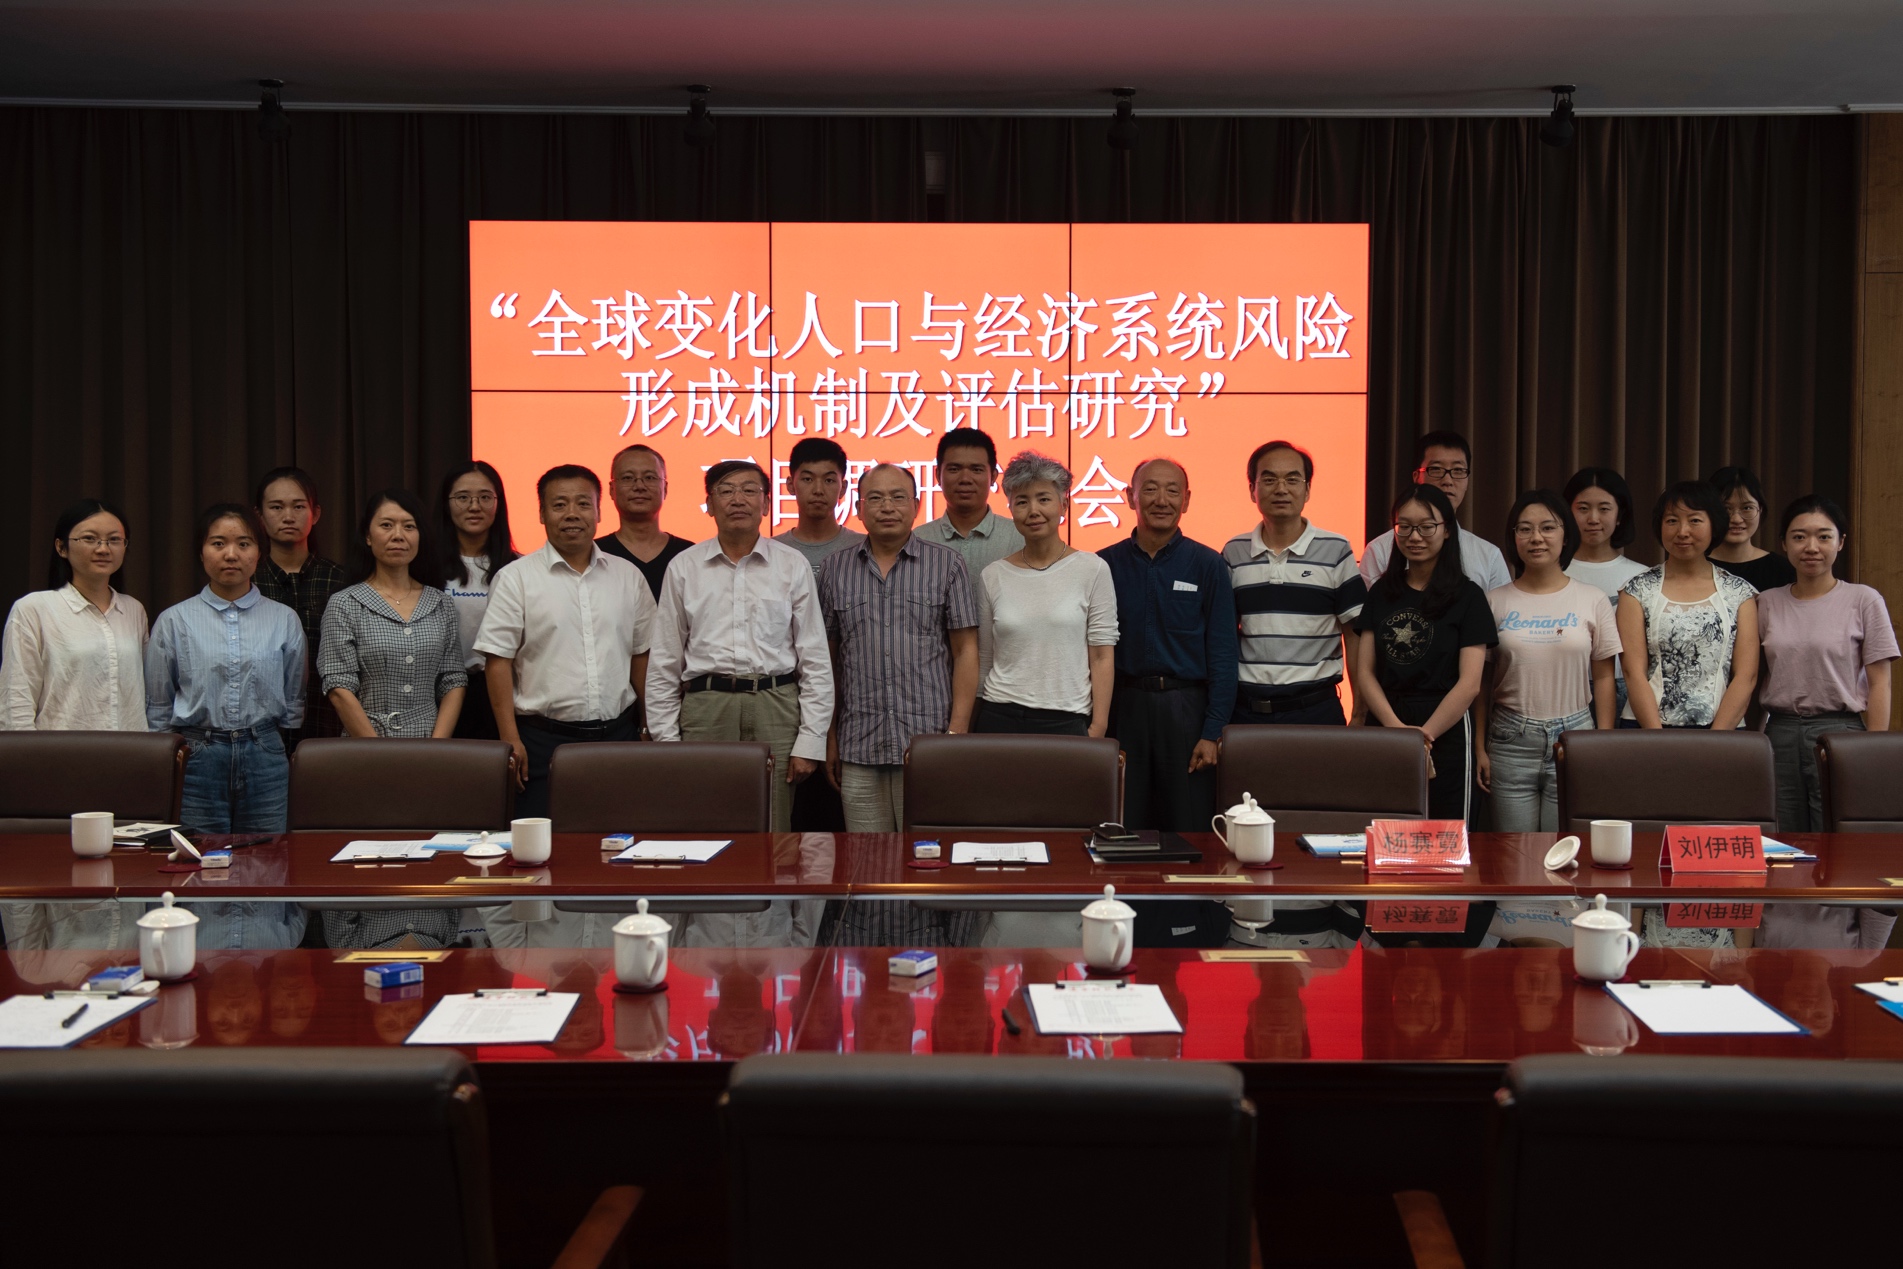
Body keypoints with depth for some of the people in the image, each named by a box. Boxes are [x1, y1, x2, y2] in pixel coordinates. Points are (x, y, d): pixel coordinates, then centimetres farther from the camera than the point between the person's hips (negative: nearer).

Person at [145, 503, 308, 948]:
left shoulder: (285, 620, 6)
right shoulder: (174, 621, 4)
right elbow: (157, 710, 9)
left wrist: (277, 749, 7)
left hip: (265, 760, 1)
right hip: (197, 759, -1)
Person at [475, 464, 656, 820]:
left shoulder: (628, 577, 10)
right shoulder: (516, 578, 0)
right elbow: (498, 661, -3)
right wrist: (511, 740, -9)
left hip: (617, 735, 3)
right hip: (545, 738, -3)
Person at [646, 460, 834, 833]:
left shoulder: (793, 566, 7)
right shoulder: (684, 567, 9)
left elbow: (815, 661, 7)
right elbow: (663, 664, 10)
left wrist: (810, 742, 0)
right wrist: (665, 740, 4)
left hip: (775, 707, 0)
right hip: (706, 706, 0)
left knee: (772, 834, -1)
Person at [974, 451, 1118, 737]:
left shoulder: (1092, 569, -1)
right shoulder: (993, 576, 6)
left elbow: (1102, 657, -2)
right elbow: (983, 660, 11)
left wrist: (1098, 729, -7)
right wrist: (971, 728, 11)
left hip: (1067, 722, -2)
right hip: (1001, 718, 2)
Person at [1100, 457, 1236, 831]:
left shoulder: (1208, 566, 1)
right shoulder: (1106, 564, 5)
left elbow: (1222, 655, 0)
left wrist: (1212, 732, -6)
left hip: (1186, 707, -1)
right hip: (1123, 706, 1)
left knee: (1189, 831, 3)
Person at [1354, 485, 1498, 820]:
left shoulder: (1467, 595, 0)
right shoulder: (1381, 592, 10)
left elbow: (1469, 684, -7)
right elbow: (1364, 672, 4)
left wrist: (1424, 733, -17)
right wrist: (1396, 727, -11)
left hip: (1445, 732, -3)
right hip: (1383, 726, 3)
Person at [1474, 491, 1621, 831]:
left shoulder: (1593, 600, 4)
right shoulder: (1495, 602, 4)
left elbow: (1603, 677, 5)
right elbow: (1481, 680, 6)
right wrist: (1479, 746, 3)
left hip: (1574, 738, 0)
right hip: (1510, 740, 0)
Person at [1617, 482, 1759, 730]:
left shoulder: (1739, 592, 8)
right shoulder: (1638, 590, 6)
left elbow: (1746, 676, 2)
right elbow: (1634, 673, -2)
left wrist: (1714, 741, -10)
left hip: (1723, 731, 1)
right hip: (1648, 728, -1)